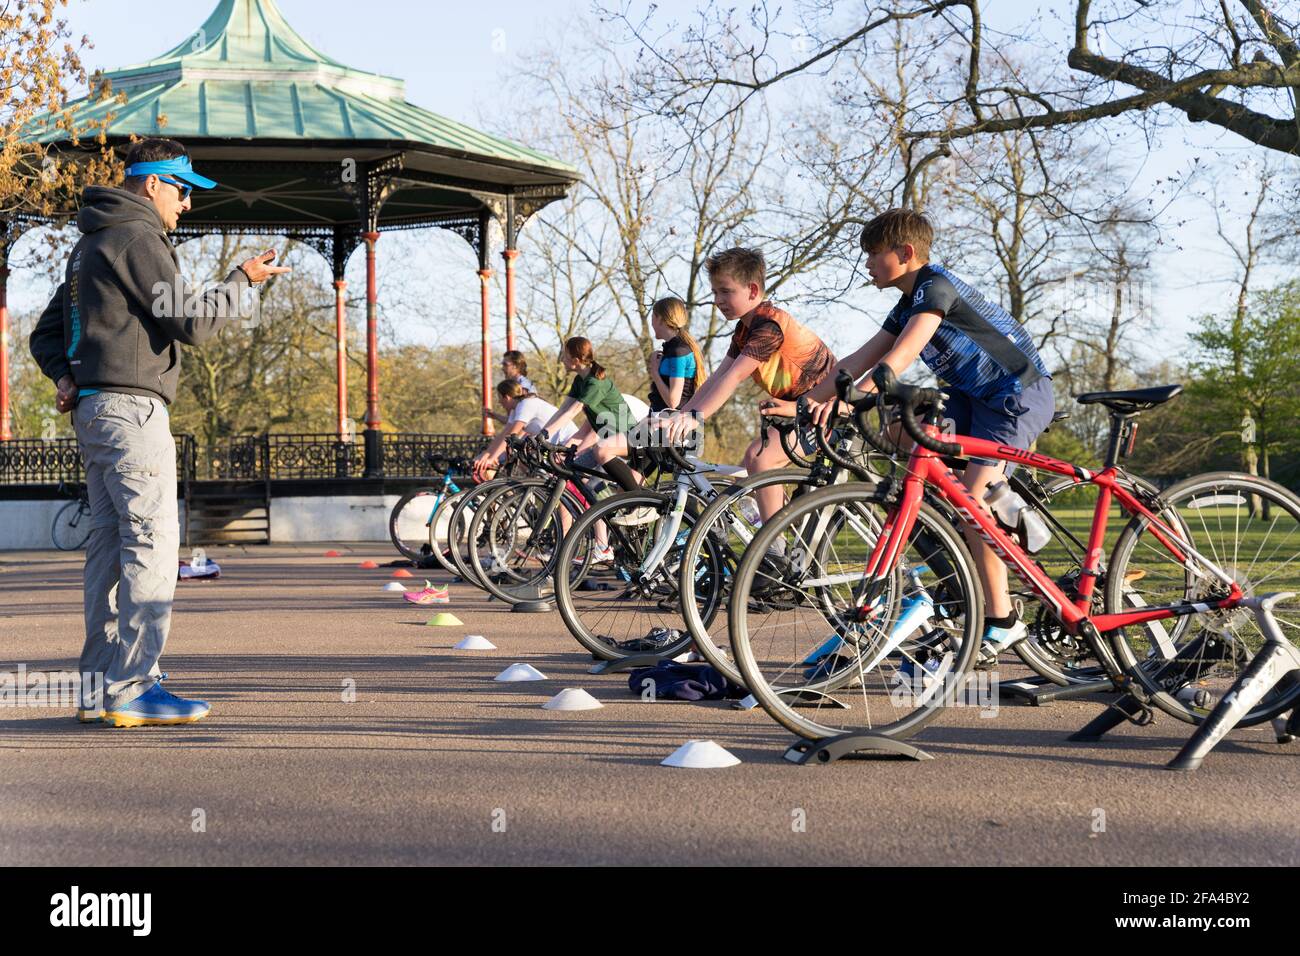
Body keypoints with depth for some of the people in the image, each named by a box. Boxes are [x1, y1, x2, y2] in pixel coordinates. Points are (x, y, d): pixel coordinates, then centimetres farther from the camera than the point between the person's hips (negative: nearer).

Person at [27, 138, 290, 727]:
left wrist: (66, 376, 6)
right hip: (130, 408, -10)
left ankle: (99, 686, 13)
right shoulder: (137, 239, -9)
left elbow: (46, 333, 24)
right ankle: (132, 688, -13)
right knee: (152, 543, -10)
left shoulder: (90, 245, 23)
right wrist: (243, 280, 0)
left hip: (92, 410, 10)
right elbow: (191, 322, -14)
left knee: (110, 544, 10)